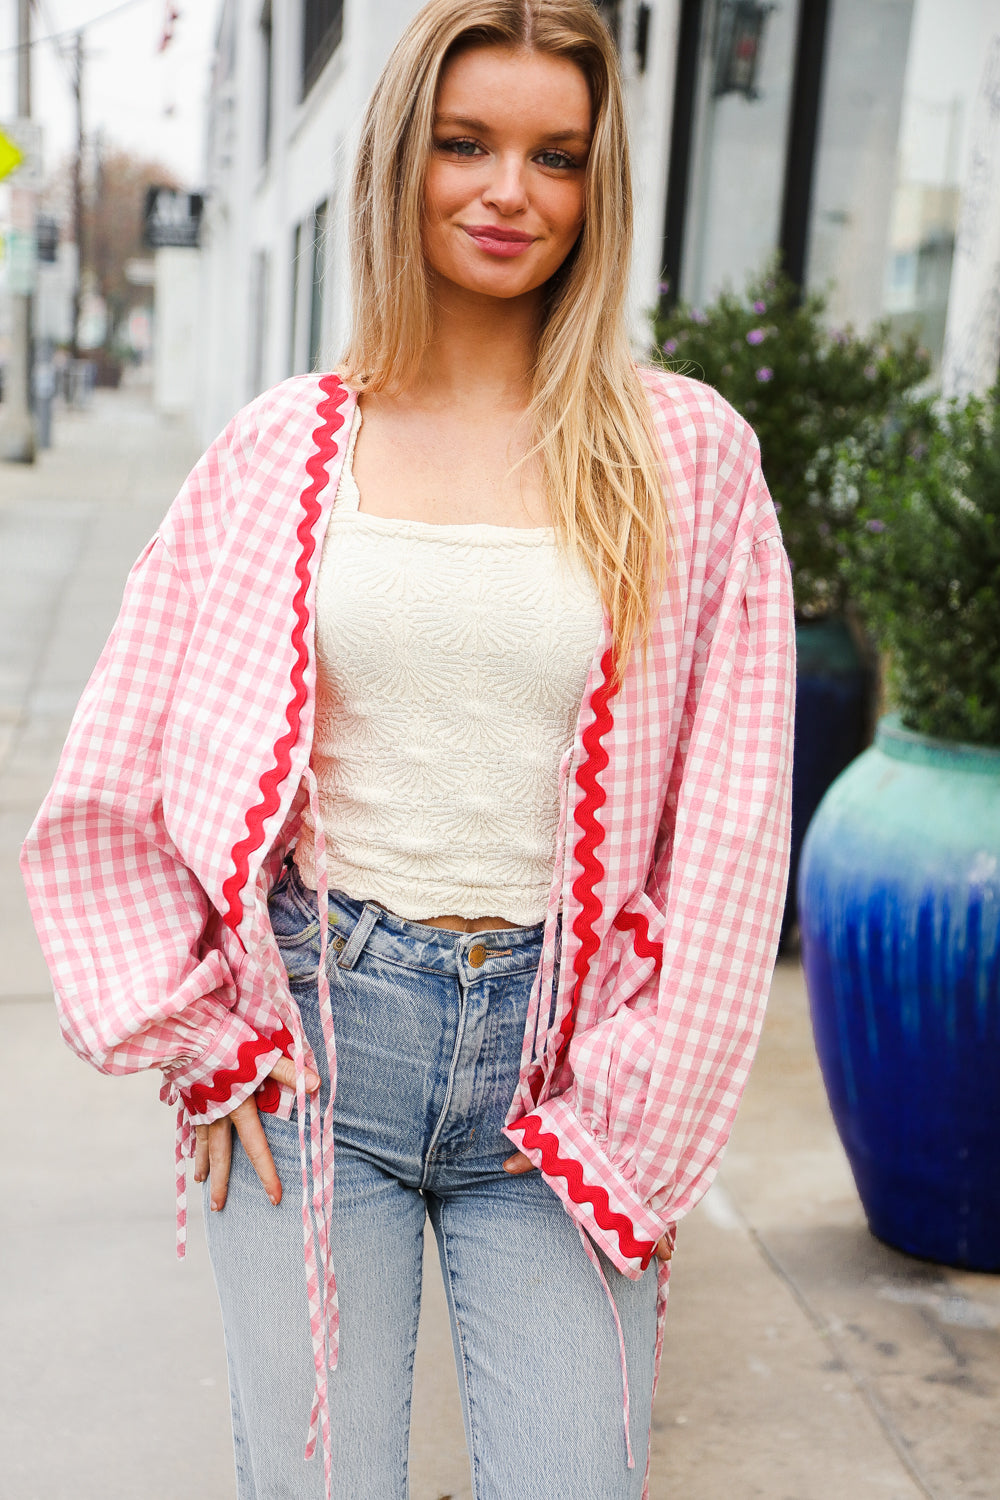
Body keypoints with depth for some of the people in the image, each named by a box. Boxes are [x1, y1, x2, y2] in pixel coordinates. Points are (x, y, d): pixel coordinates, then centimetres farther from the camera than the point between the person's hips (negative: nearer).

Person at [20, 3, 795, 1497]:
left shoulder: (685, 456, 0)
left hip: (561, 1058, 0)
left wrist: (644, 1128, -2)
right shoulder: (281, 449, 2)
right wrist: (201, 1035, 2)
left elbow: (726, 829, 0)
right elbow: (117, 785, 8)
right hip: (311, 1036, 1)